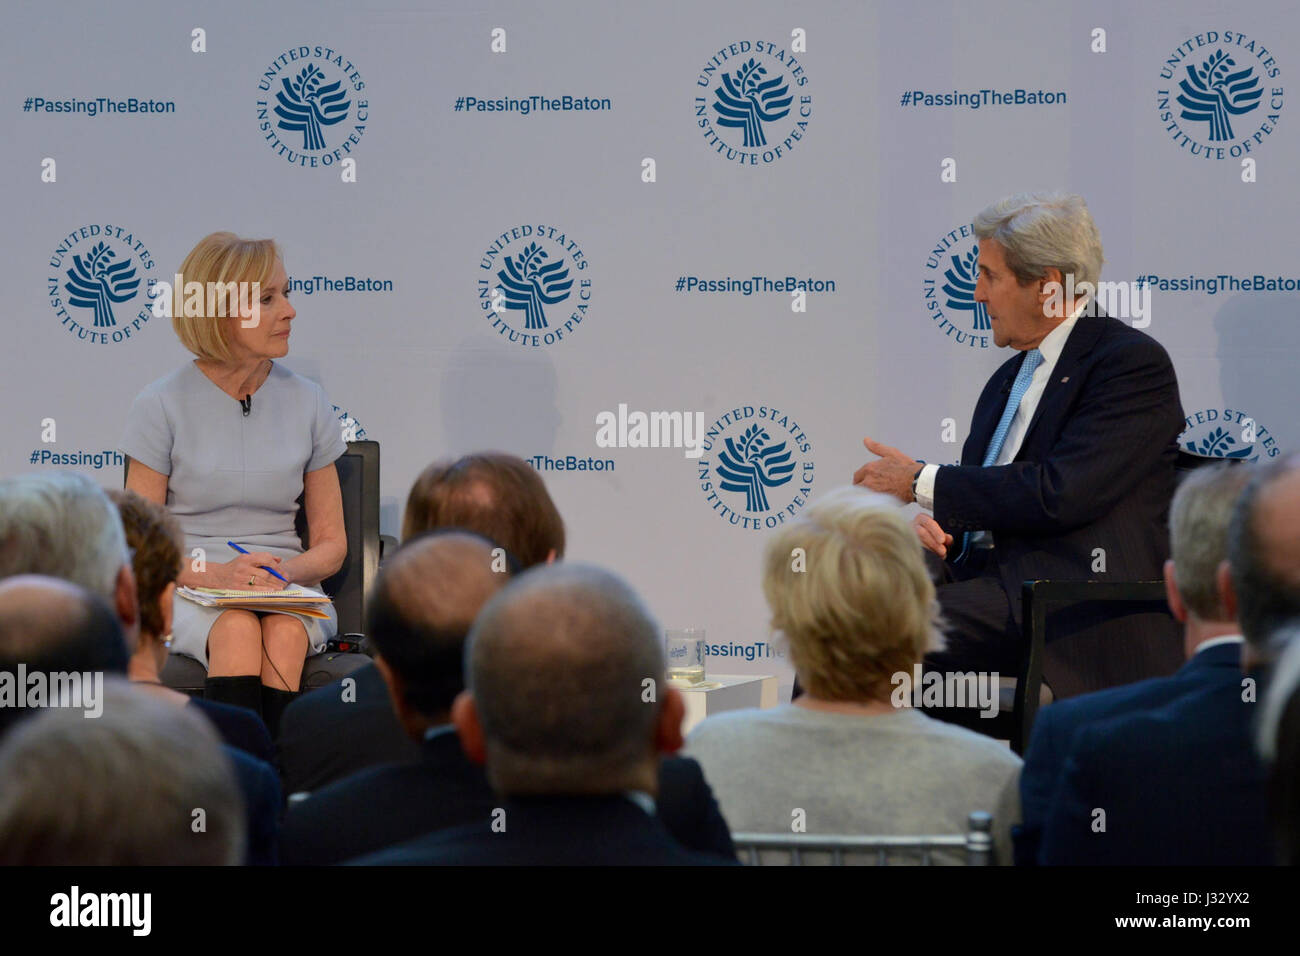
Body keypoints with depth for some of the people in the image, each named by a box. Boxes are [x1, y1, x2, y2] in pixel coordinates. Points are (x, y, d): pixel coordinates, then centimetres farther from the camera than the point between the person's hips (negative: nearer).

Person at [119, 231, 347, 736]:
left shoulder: (306, 402, 9)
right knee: (238, 630, -36)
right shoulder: (161, 406, 0)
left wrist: (288, 570, -11)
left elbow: (331, 543, 13)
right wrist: (216, 573, -19)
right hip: (188, 590, -2)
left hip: (285, 587, 2)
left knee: (285, 633, -33)